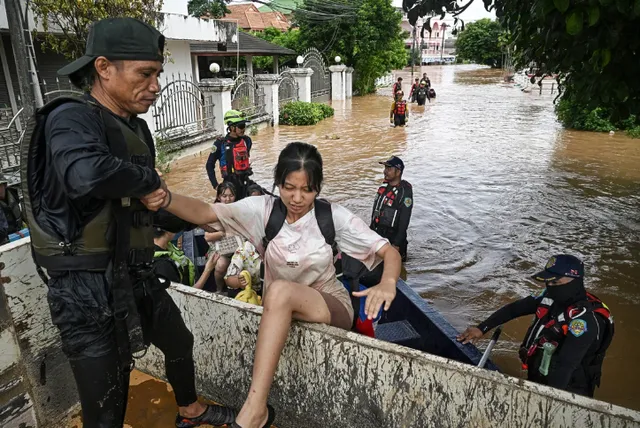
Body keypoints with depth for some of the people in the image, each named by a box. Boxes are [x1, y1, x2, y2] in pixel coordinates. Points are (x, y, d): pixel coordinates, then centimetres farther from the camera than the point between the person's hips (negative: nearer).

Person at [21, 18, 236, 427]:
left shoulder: (137, 129, 8)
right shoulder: (71, 118, -17)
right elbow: (87, 175, -40)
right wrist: (150, 178, -23)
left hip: (137, 277, 9)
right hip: (90, 289, -9)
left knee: (180, 343, 28)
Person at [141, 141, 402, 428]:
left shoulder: (333, 216, -14)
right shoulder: (264, 209, -11)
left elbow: (390, 253, -15)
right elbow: (204, 213, -24)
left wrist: (387, 283, -37)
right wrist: (166, 199, -45)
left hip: (331, 308, -5)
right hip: (279, 314, 5)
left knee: (280, 290, -31)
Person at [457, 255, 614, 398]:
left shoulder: (584, 318, -27)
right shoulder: (551, 297, -5)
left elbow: (565, 366, -33)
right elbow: (514, 309, 4)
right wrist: (481, 328, 0)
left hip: (563, 391, -6)